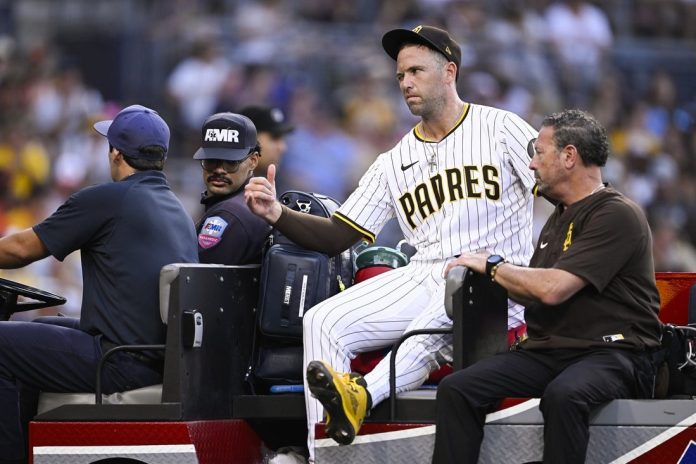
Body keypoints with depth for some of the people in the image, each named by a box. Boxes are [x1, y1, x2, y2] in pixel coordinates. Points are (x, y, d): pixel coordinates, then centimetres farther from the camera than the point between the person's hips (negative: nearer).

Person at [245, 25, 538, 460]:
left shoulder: (500, 128, 6)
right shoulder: (394, 163, 20)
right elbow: (338, 236, 16)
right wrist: (278, 214, -2)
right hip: (423, 278, 5)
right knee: (323, 323, -16)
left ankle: (364, 393, -58)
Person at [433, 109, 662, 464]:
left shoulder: (616, 215, -9)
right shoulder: (560, 218, 22)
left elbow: (553, 289, -18)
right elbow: (532, 293, 25)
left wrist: (493, 265, -3)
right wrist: (493, 269, 7)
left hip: (612, 352, -8)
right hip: (547, 352, 8)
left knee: (562, 396, -41)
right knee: (456, 389, -14)